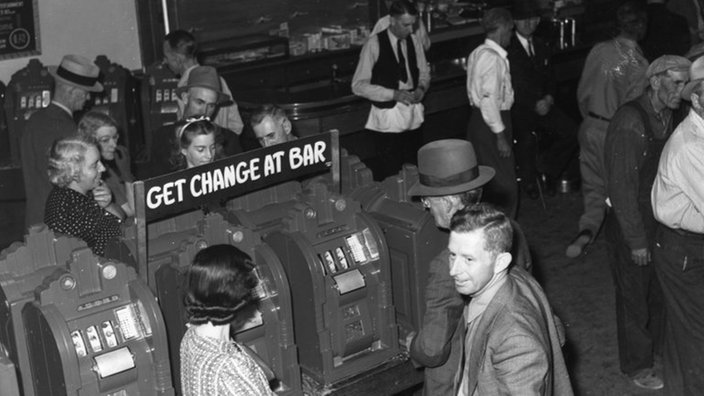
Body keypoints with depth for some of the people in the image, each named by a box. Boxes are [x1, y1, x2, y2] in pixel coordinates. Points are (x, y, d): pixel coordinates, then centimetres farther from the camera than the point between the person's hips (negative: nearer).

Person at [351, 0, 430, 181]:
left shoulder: (414, 41, 5)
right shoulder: (374, 44, -10)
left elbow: (424, 73, 18)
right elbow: (358, 86, -10)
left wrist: (422, 88, -6)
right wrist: (394, 94, -19)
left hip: (413, 116, 5)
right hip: (387, 118, -5)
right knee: (390, 174, -4)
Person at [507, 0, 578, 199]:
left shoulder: (541, 47, 16)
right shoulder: (507, 48, -8)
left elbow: (549, 77, 19)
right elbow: (513, 85, -11)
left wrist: (549, 98, -3)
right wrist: (535, 105, -16)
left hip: (543, 105, 6)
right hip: (518, 107, -6)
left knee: (572, 132, -13)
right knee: (526, 139, -29)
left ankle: (549, 173, 9)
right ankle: (530, 183, 0)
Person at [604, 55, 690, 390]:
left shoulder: (668, 118, 2)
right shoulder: (629, 121, -23)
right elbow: (621, 186, -22)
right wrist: (636, 240, -18)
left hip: (660, 222, 7)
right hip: (630, 227, -7)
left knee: (660, 291, 20)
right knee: (635, 297, 10)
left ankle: (658, 348, 43)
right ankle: (636, 365, 30)